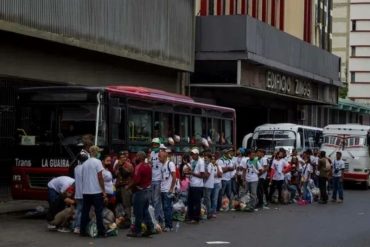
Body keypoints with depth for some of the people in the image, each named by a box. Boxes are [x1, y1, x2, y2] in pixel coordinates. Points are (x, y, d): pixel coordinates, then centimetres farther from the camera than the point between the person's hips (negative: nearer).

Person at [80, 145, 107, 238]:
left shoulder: (85, 163, 11)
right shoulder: (97, 162, -8)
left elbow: (83, 177, 16)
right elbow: (100, 177, -12)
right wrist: (104, 191, -8)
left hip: (85, 191, 6)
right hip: (96, 191, -6)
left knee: (85, 212, 9)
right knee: (99, 212, -3)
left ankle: (82, 231, 10)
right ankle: (101, 232, -3)